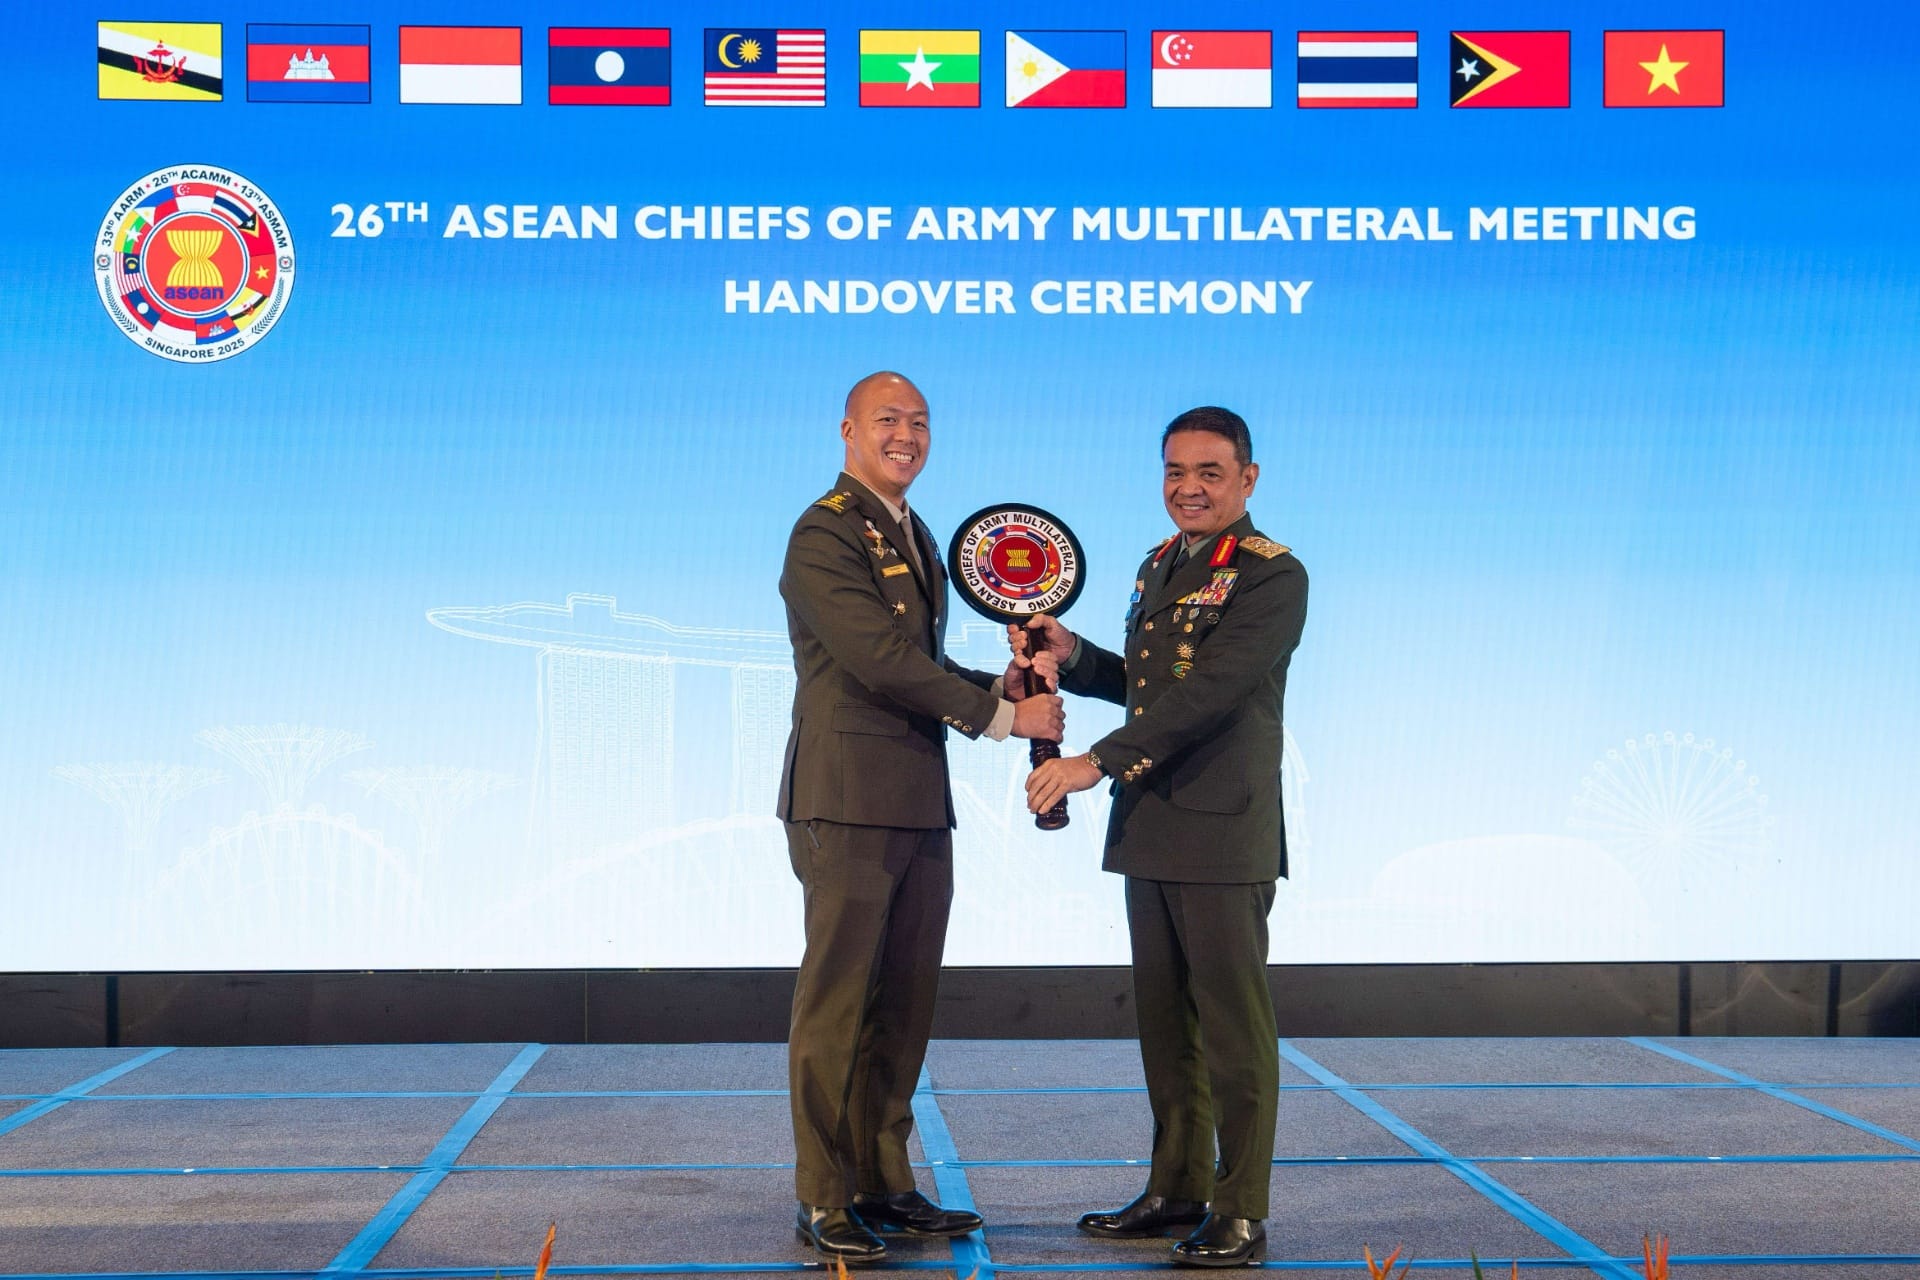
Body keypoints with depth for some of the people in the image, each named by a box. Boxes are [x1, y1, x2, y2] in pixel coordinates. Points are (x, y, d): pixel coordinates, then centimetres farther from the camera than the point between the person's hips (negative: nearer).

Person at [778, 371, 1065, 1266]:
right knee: (835, 1005, -2)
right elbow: (882, 662, -18)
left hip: (919, 805, 9)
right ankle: (824, 1202, 5)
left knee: (903, 1006, 12)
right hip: (848, 802, -9)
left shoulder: (914, 538, 20)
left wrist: (994, 686, 3)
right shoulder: (825, 536, -10)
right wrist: (1002, 715, -14)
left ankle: (882, 1183, 21)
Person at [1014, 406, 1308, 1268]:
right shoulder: (1160, 565, 15)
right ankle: (1178, 1189, 25)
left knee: (1232, 1025, -1)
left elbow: (1208, 693, -21)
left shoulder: (1272, 576, -11)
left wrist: (1097, 762, -24)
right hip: (1149, 829, 8)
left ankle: (1239, 1213, 6)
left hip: (1224, 834, -8)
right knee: (1163, 1019, 14)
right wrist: (1073, 655, 5)